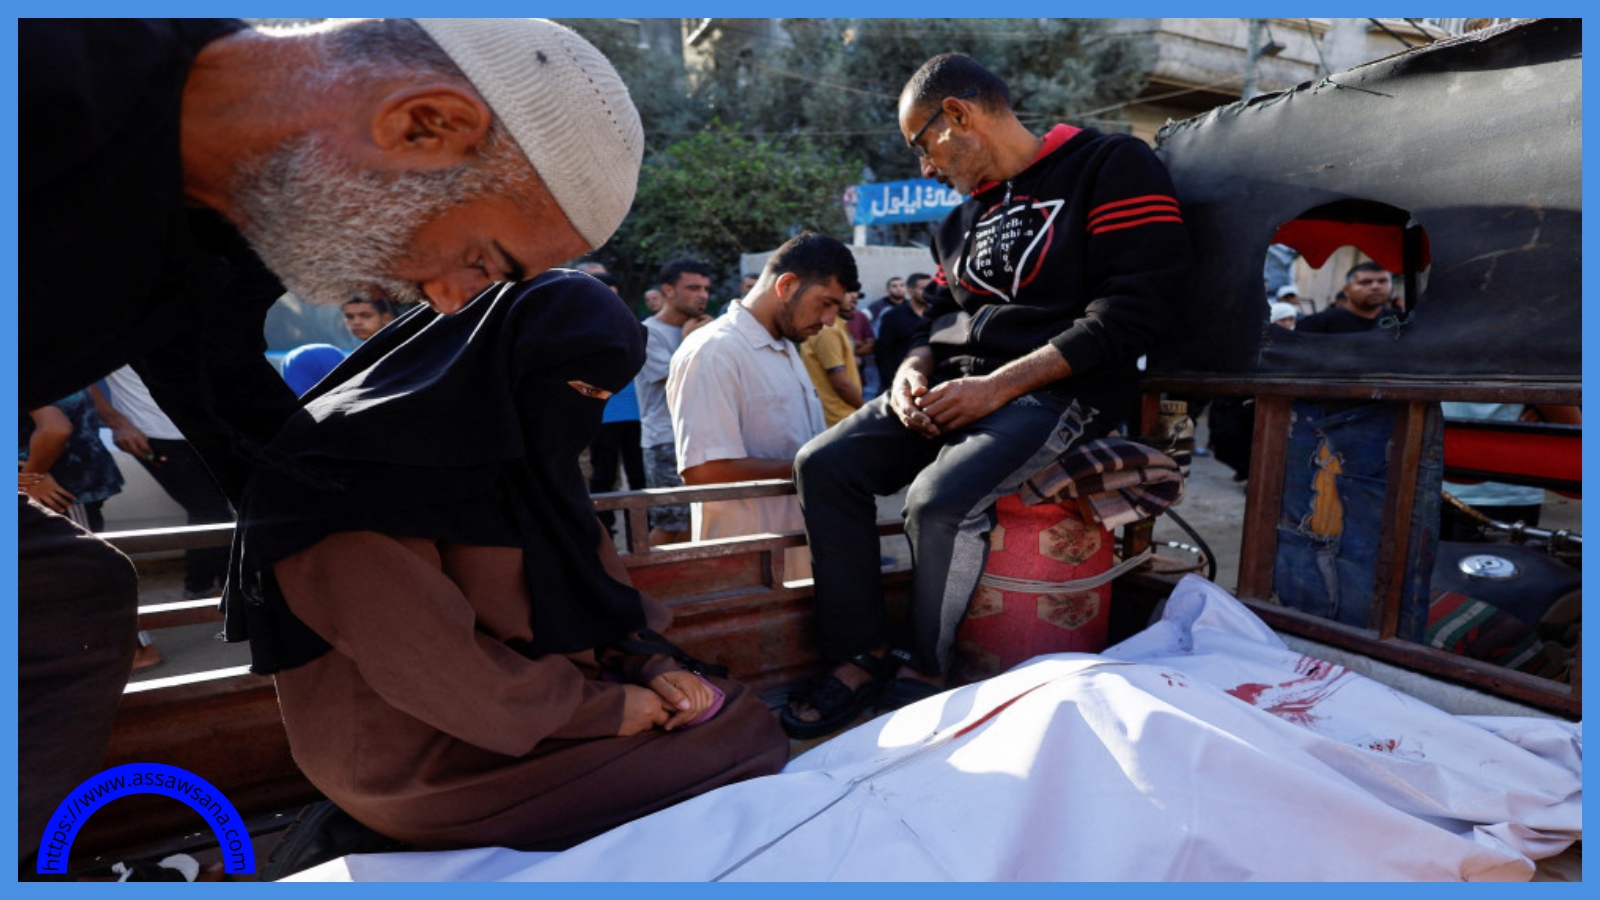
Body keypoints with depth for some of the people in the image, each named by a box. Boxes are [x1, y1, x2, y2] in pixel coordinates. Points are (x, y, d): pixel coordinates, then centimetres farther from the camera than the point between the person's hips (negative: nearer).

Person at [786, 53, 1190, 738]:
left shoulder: (1113, 167, -4)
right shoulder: (962, 219, 18)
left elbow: (1132, 310, -14)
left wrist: (996, 387, -20)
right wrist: (914, 369, -1)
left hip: (1060, 388, -7)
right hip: (956, 382, 7)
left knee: (940, 498, -32)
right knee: (823, 465, -11)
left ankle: (923, 673, -6)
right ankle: (862, 657, -5)